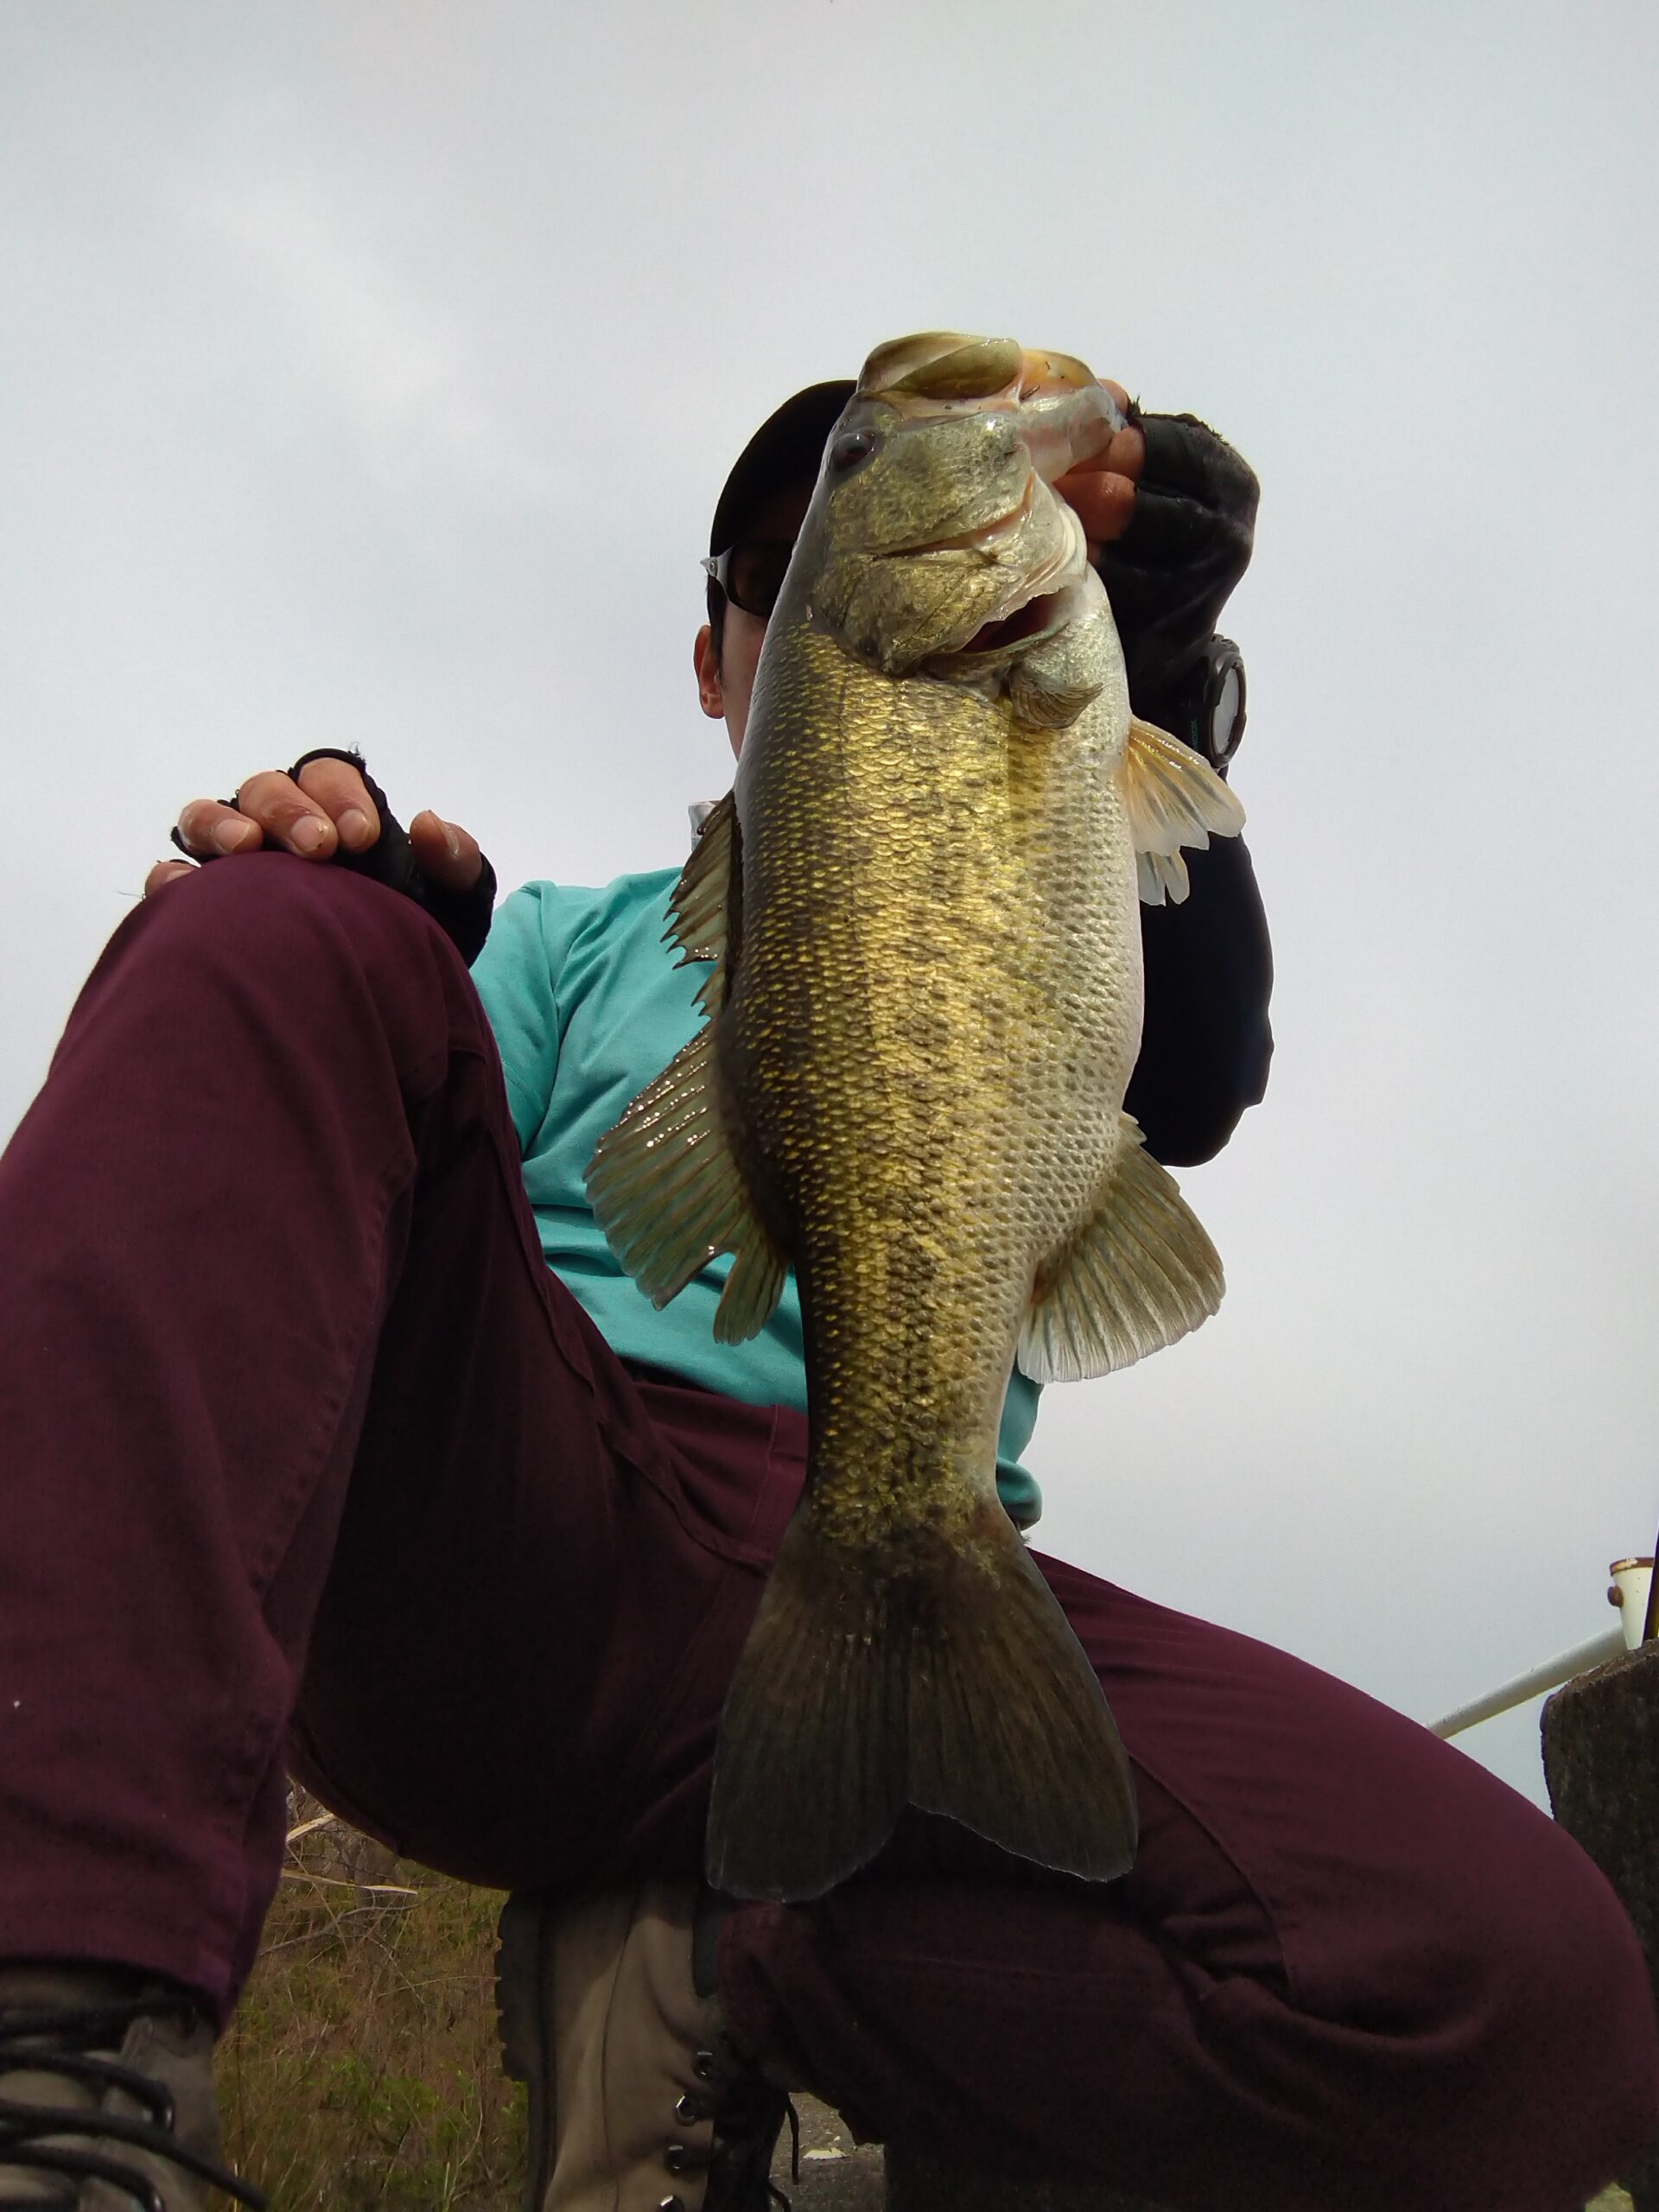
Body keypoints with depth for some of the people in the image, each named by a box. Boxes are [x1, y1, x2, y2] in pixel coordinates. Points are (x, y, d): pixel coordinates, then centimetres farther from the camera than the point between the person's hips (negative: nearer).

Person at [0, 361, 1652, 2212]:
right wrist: (372, 959, -10)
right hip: (497, 1543, 1)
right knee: (272, 936, -23)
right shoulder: (582, 940, 28)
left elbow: (1191, 1095, 3)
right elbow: (375, 1196, 12)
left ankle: (706, 1977, -6)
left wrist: (1159, 681, -12)